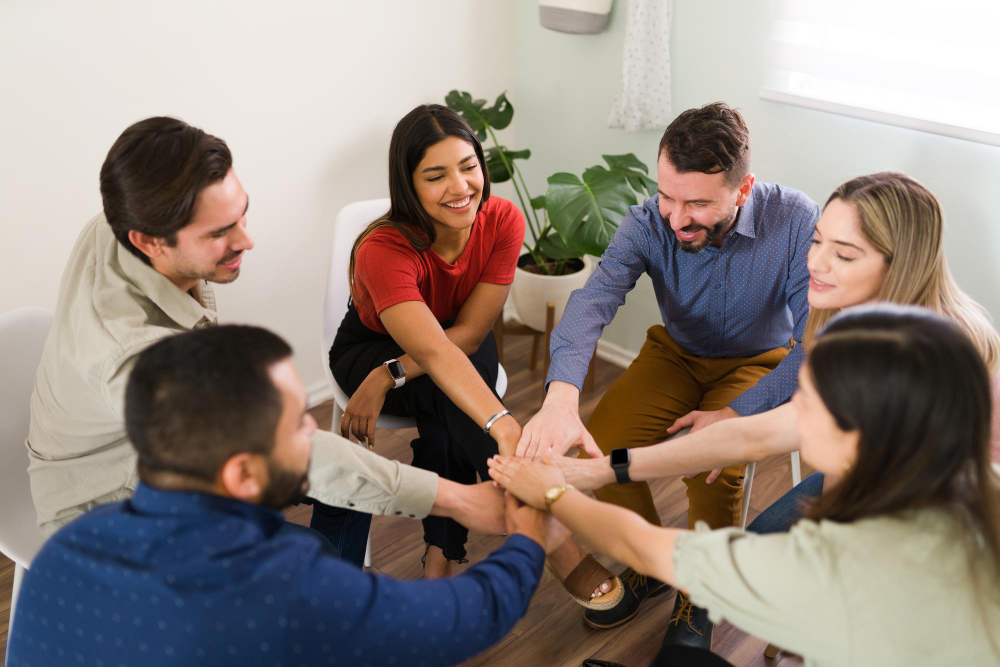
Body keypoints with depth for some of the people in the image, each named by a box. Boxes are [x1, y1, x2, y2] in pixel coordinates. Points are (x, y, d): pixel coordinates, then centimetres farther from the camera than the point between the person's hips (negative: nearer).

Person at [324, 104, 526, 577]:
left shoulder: (503, 221, -24)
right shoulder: (383, 250, -35)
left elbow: (469, 333, -21)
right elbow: (433, 352, -49)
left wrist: (388, 377, -33)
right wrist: (503, 424, -64)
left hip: (464, 344, 3)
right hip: (371, 345, -2)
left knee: (445, 426, -32)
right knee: (453, 397, -34)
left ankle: (440, 555, -16)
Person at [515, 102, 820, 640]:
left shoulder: (797, 222, -29)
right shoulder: (648, 224, -23)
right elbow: (592, 301, -39)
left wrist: (736, 414, -33)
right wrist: (561, 397, -58)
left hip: (761, 362, -2)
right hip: (677, 354, 3)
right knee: (600, 444, -17)